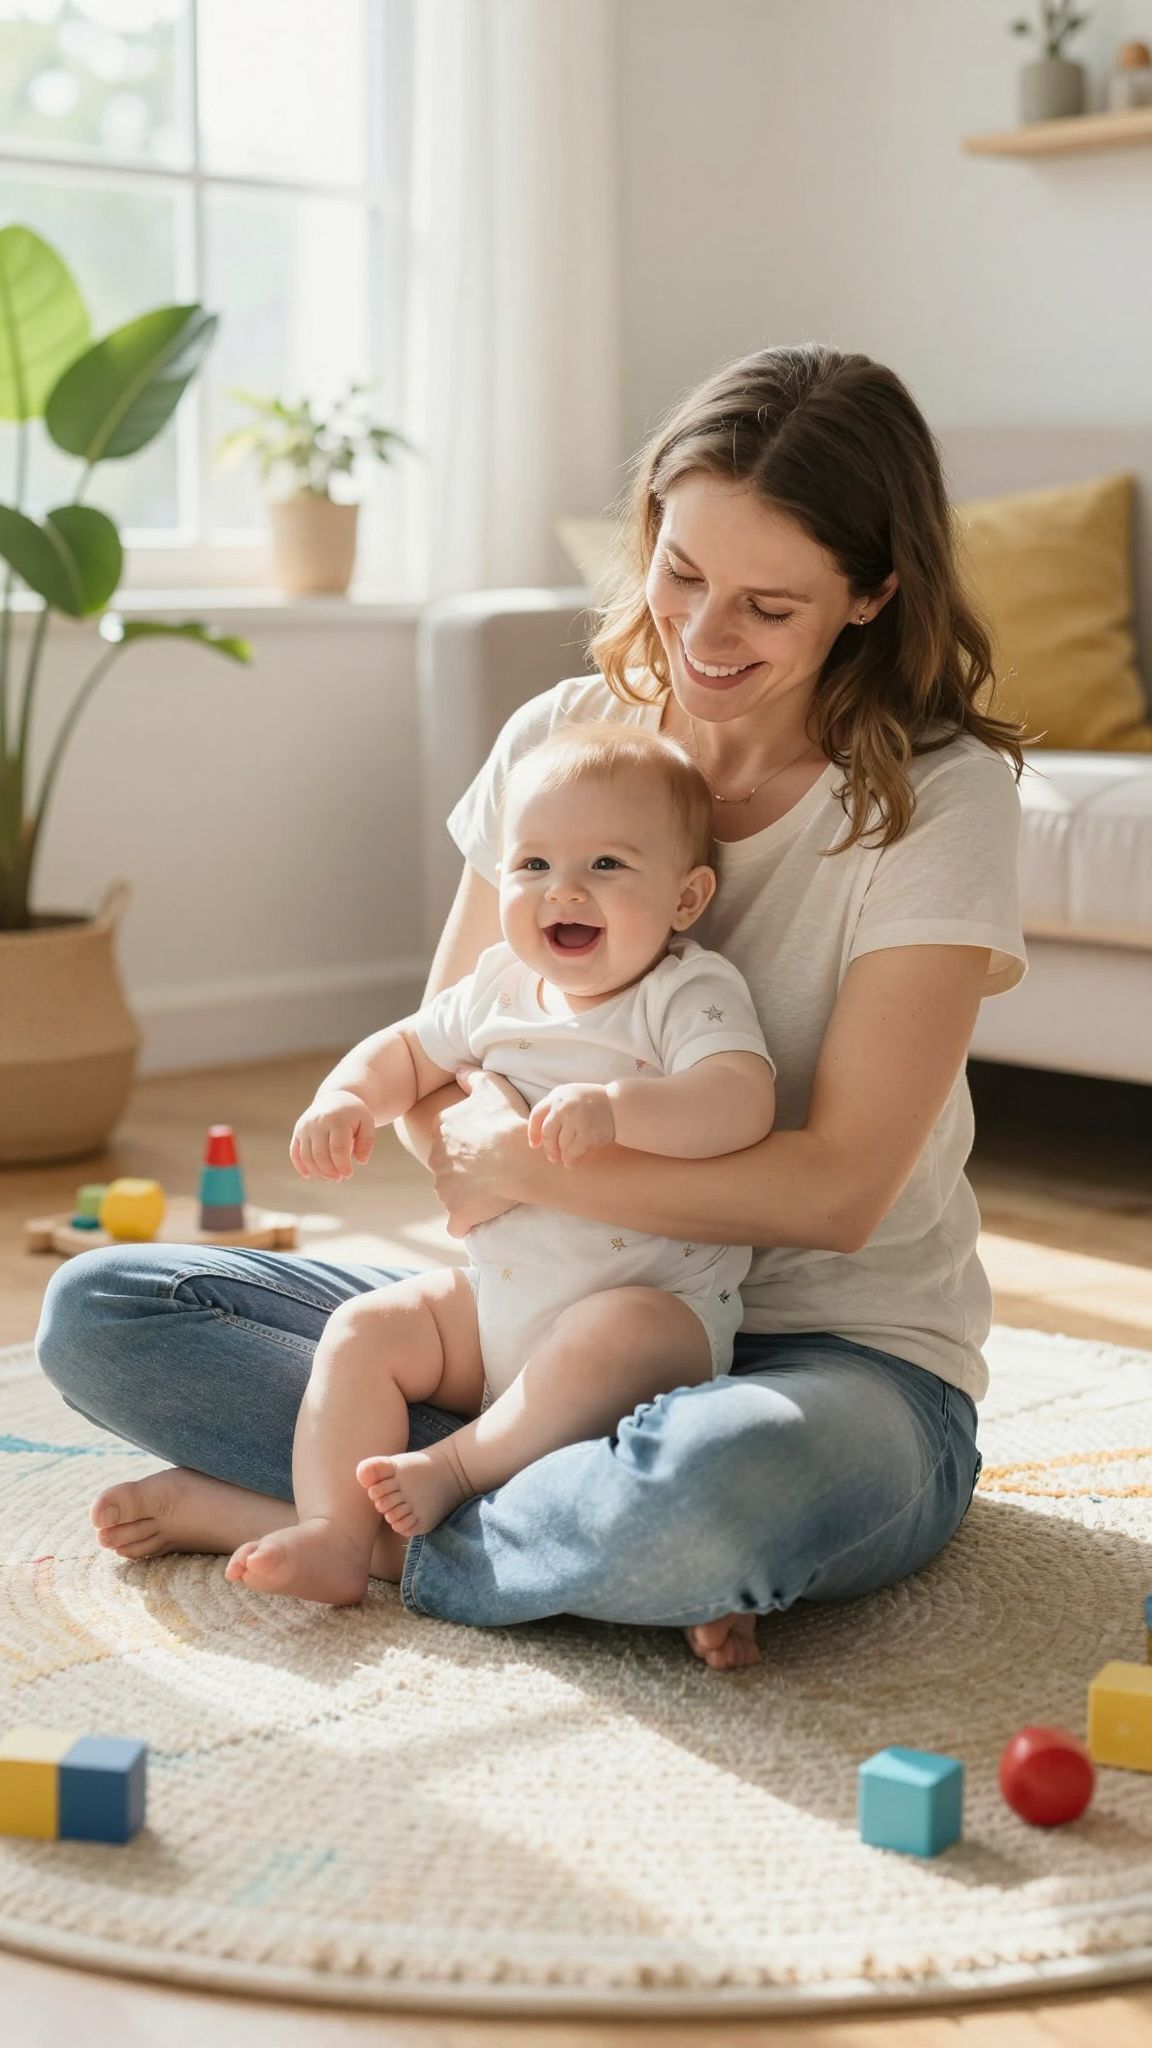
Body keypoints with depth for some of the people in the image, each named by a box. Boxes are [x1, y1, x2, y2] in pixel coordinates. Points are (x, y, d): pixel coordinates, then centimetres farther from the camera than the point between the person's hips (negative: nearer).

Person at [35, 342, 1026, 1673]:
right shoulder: (561, 739, 1)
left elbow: (838, 1189, -17)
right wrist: (471, 1160, -18)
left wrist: (519, 1163, -18)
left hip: (837, 1353, -5)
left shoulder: (940, 797, -12)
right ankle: (606, 1529, -18)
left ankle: (368, 1532, -14)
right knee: (97, 1312, -8)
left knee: (725, 1478, -44)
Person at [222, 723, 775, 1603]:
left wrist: (616, 1107, -43)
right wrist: (347, 1097, -1)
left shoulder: (691, 994, -11)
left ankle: (456, 1468, -23)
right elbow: (410, 1050, 22)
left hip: (655, 1303, -6)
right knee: (363, 1332, -7)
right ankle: (334, 1536, -14)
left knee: (608, 1343, -38)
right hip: (495, 1292, 7)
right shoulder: (500, 987, 8)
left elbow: (741, 1102, -28)